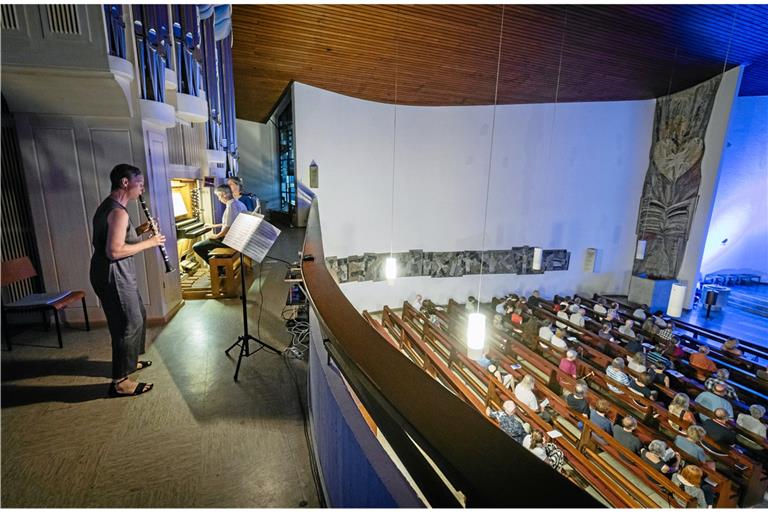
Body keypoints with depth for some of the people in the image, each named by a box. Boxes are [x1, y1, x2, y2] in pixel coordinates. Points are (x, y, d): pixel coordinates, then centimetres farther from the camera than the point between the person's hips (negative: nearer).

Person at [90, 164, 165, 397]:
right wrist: (148, 243, -19)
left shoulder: (108, 206, 12)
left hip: (117, 274, 11)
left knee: (137, 316, 22)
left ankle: (128, 361, 39)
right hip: (113, 276, -11)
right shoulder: (118, 212, -21)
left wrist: (139, 231, 8)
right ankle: (120, 382, 8)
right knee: (129, 324, -2)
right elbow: (114, 251, -28)